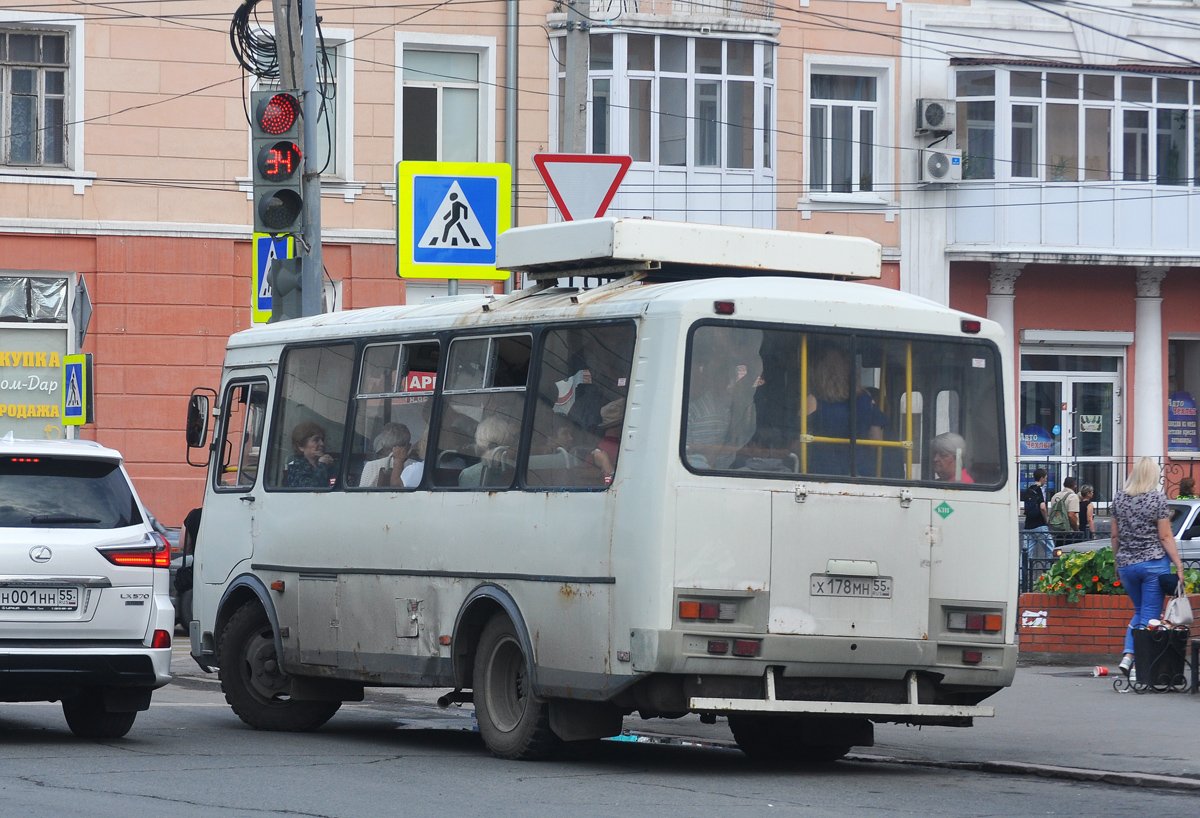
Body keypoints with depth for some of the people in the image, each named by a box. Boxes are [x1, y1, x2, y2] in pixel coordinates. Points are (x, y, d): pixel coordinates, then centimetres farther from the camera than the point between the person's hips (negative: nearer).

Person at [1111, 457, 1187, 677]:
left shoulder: (1119, 498, 4)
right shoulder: (1158, 498, -8)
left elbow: (1115, 535, 10)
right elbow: (1165, 537, -10)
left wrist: (1117, 563, 20)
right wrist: (1178, 564, -6)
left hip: (1126, 565, 4)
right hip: (1154, 563, -4)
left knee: (1139, 612, 19)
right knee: (1150, 616, 1)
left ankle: (1128, 655, 2)